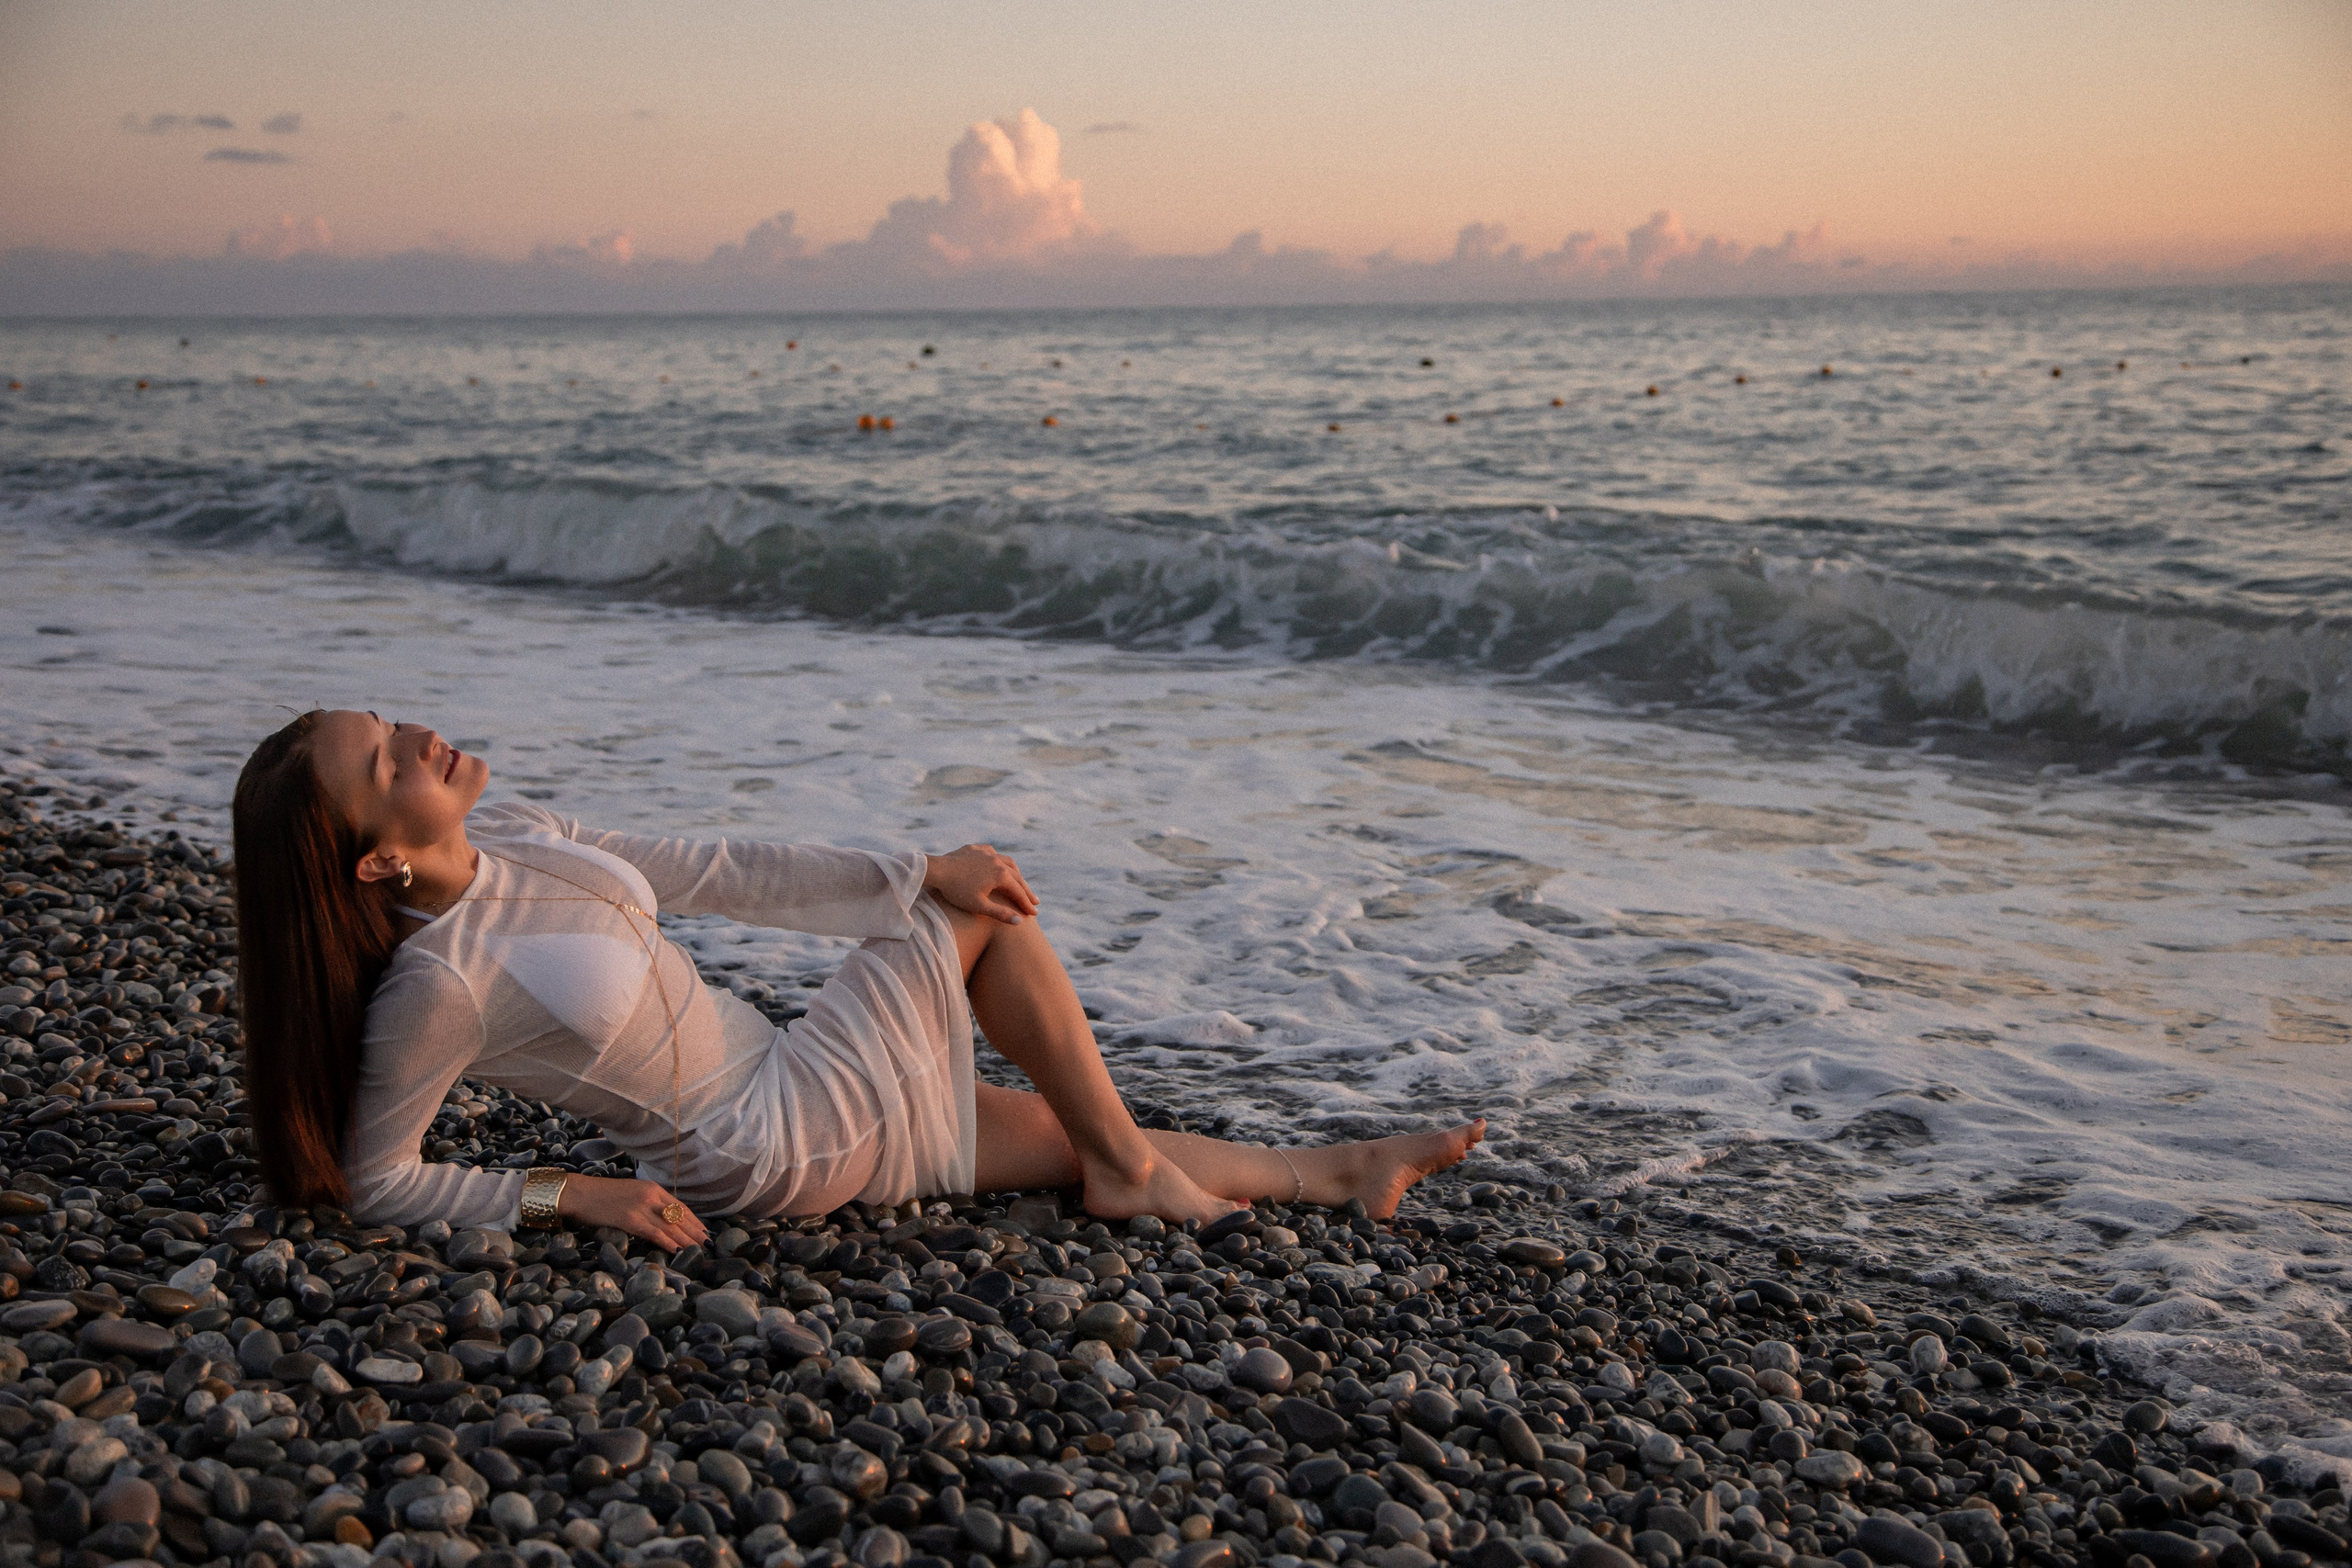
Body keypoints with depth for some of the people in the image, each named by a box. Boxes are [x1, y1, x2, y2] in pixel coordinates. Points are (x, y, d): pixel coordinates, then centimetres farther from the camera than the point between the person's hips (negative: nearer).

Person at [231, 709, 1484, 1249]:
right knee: (984, 926, -7)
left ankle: (1329, 1174, 26)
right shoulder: (438, 983, -24)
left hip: (779, 1088, 7)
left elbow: (721, 877, 2)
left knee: (1065, 1132, 12)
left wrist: (922, 875, -2)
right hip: (762, 1156, -7)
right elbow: (375, 1182, -16)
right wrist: (573, 1196, -20)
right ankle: (1131, 1168, 8)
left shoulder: (516, 842, -1)